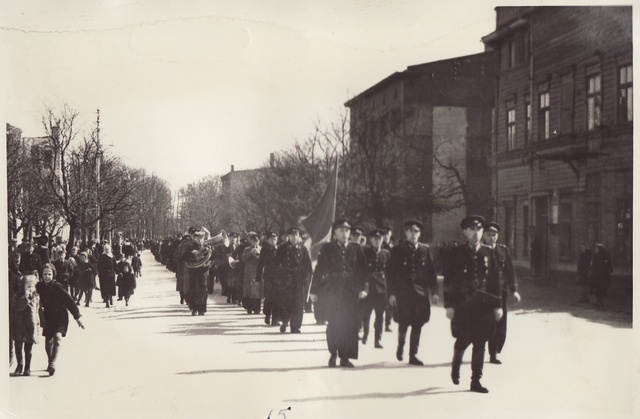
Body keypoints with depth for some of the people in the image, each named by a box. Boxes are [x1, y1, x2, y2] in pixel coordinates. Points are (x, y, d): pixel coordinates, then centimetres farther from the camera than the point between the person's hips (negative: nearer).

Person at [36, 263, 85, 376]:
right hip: (48, 318, 4)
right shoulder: (39, 287, -6)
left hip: (60, 317, -4)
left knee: (57, 337, -24)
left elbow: (69, 301, -12)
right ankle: (50, 363, 31)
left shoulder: (57, 287, -16)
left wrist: (77, 317, -10)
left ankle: (53, 363, -30)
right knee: (48, 342, 8)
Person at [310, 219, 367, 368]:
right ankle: (333, 355, 13)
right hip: (332, 293, -1)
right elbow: (319, 270, 3)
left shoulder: (357, 249, 9)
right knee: (333, 324, 0)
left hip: (351, 293, 1)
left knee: (350, 325, -4)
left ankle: (345, 357, 3)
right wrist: (314, 291, -2)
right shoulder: (327, 249, 5)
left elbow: (363, 270, 6)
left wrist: (363, 288, -5)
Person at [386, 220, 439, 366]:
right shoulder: (398, 250, 1)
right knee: (403, 323, 2)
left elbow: (431, 271, 7)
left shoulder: (425, 250, 7)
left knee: (417, 325, 2)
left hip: (421, 293, 2)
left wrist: (434, 291, 2)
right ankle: (400, 345, 31)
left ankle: (413, 355, 11)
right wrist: (392, 293, -7)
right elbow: (390, 272, -1)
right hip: (403, 293, -2)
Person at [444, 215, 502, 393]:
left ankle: (476, 381, 9)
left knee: (480, 343, 2)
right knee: (463, 339, -1)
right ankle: (455, 365, 30)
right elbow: (449, 280, 0)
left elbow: (495, 280, 9)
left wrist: (498, 305, 5)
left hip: (484, 305, 2)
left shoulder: (488, 253, 8)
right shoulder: (457, 253, 2)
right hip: (462, 304, -2)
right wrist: (449, 305, -6)